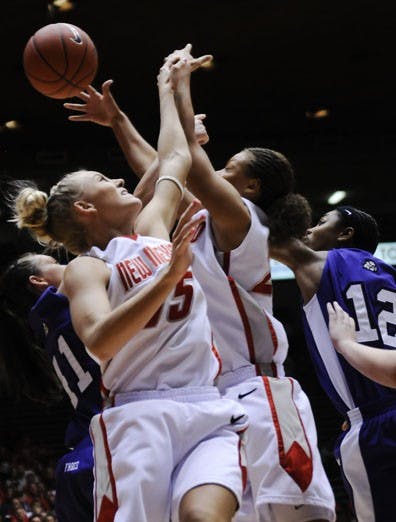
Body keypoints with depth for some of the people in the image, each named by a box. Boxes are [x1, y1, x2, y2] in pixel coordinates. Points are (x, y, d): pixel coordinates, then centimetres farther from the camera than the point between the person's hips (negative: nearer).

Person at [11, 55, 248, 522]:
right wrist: (169, 276, -21)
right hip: (141, 418, -4)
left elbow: (176, 159, 33)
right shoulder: (87, 268, 2)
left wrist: (168, 89, 43)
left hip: (210, 415, 4)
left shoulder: (153, 232, 20)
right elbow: (100, 341, -17)